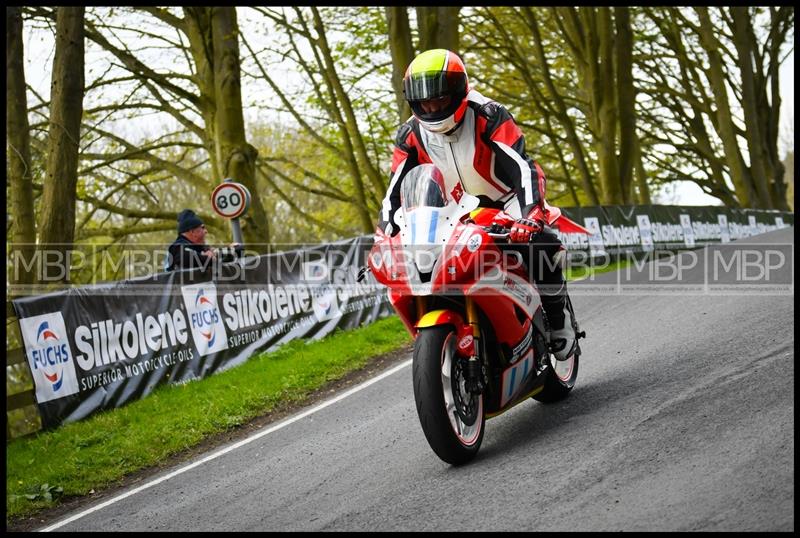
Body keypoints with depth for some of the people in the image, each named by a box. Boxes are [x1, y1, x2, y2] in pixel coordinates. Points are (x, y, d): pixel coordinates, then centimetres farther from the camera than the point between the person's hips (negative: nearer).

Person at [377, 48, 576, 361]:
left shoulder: (488, 116, -21)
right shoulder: (411, 136, -6)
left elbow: (523, 167, -29)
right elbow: (394, 191, -5)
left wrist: (530, 215, -45)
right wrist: (385, 235, -20)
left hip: (506, 203, -5)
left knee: (541, 244, -33)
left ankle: (558, 320, -13)